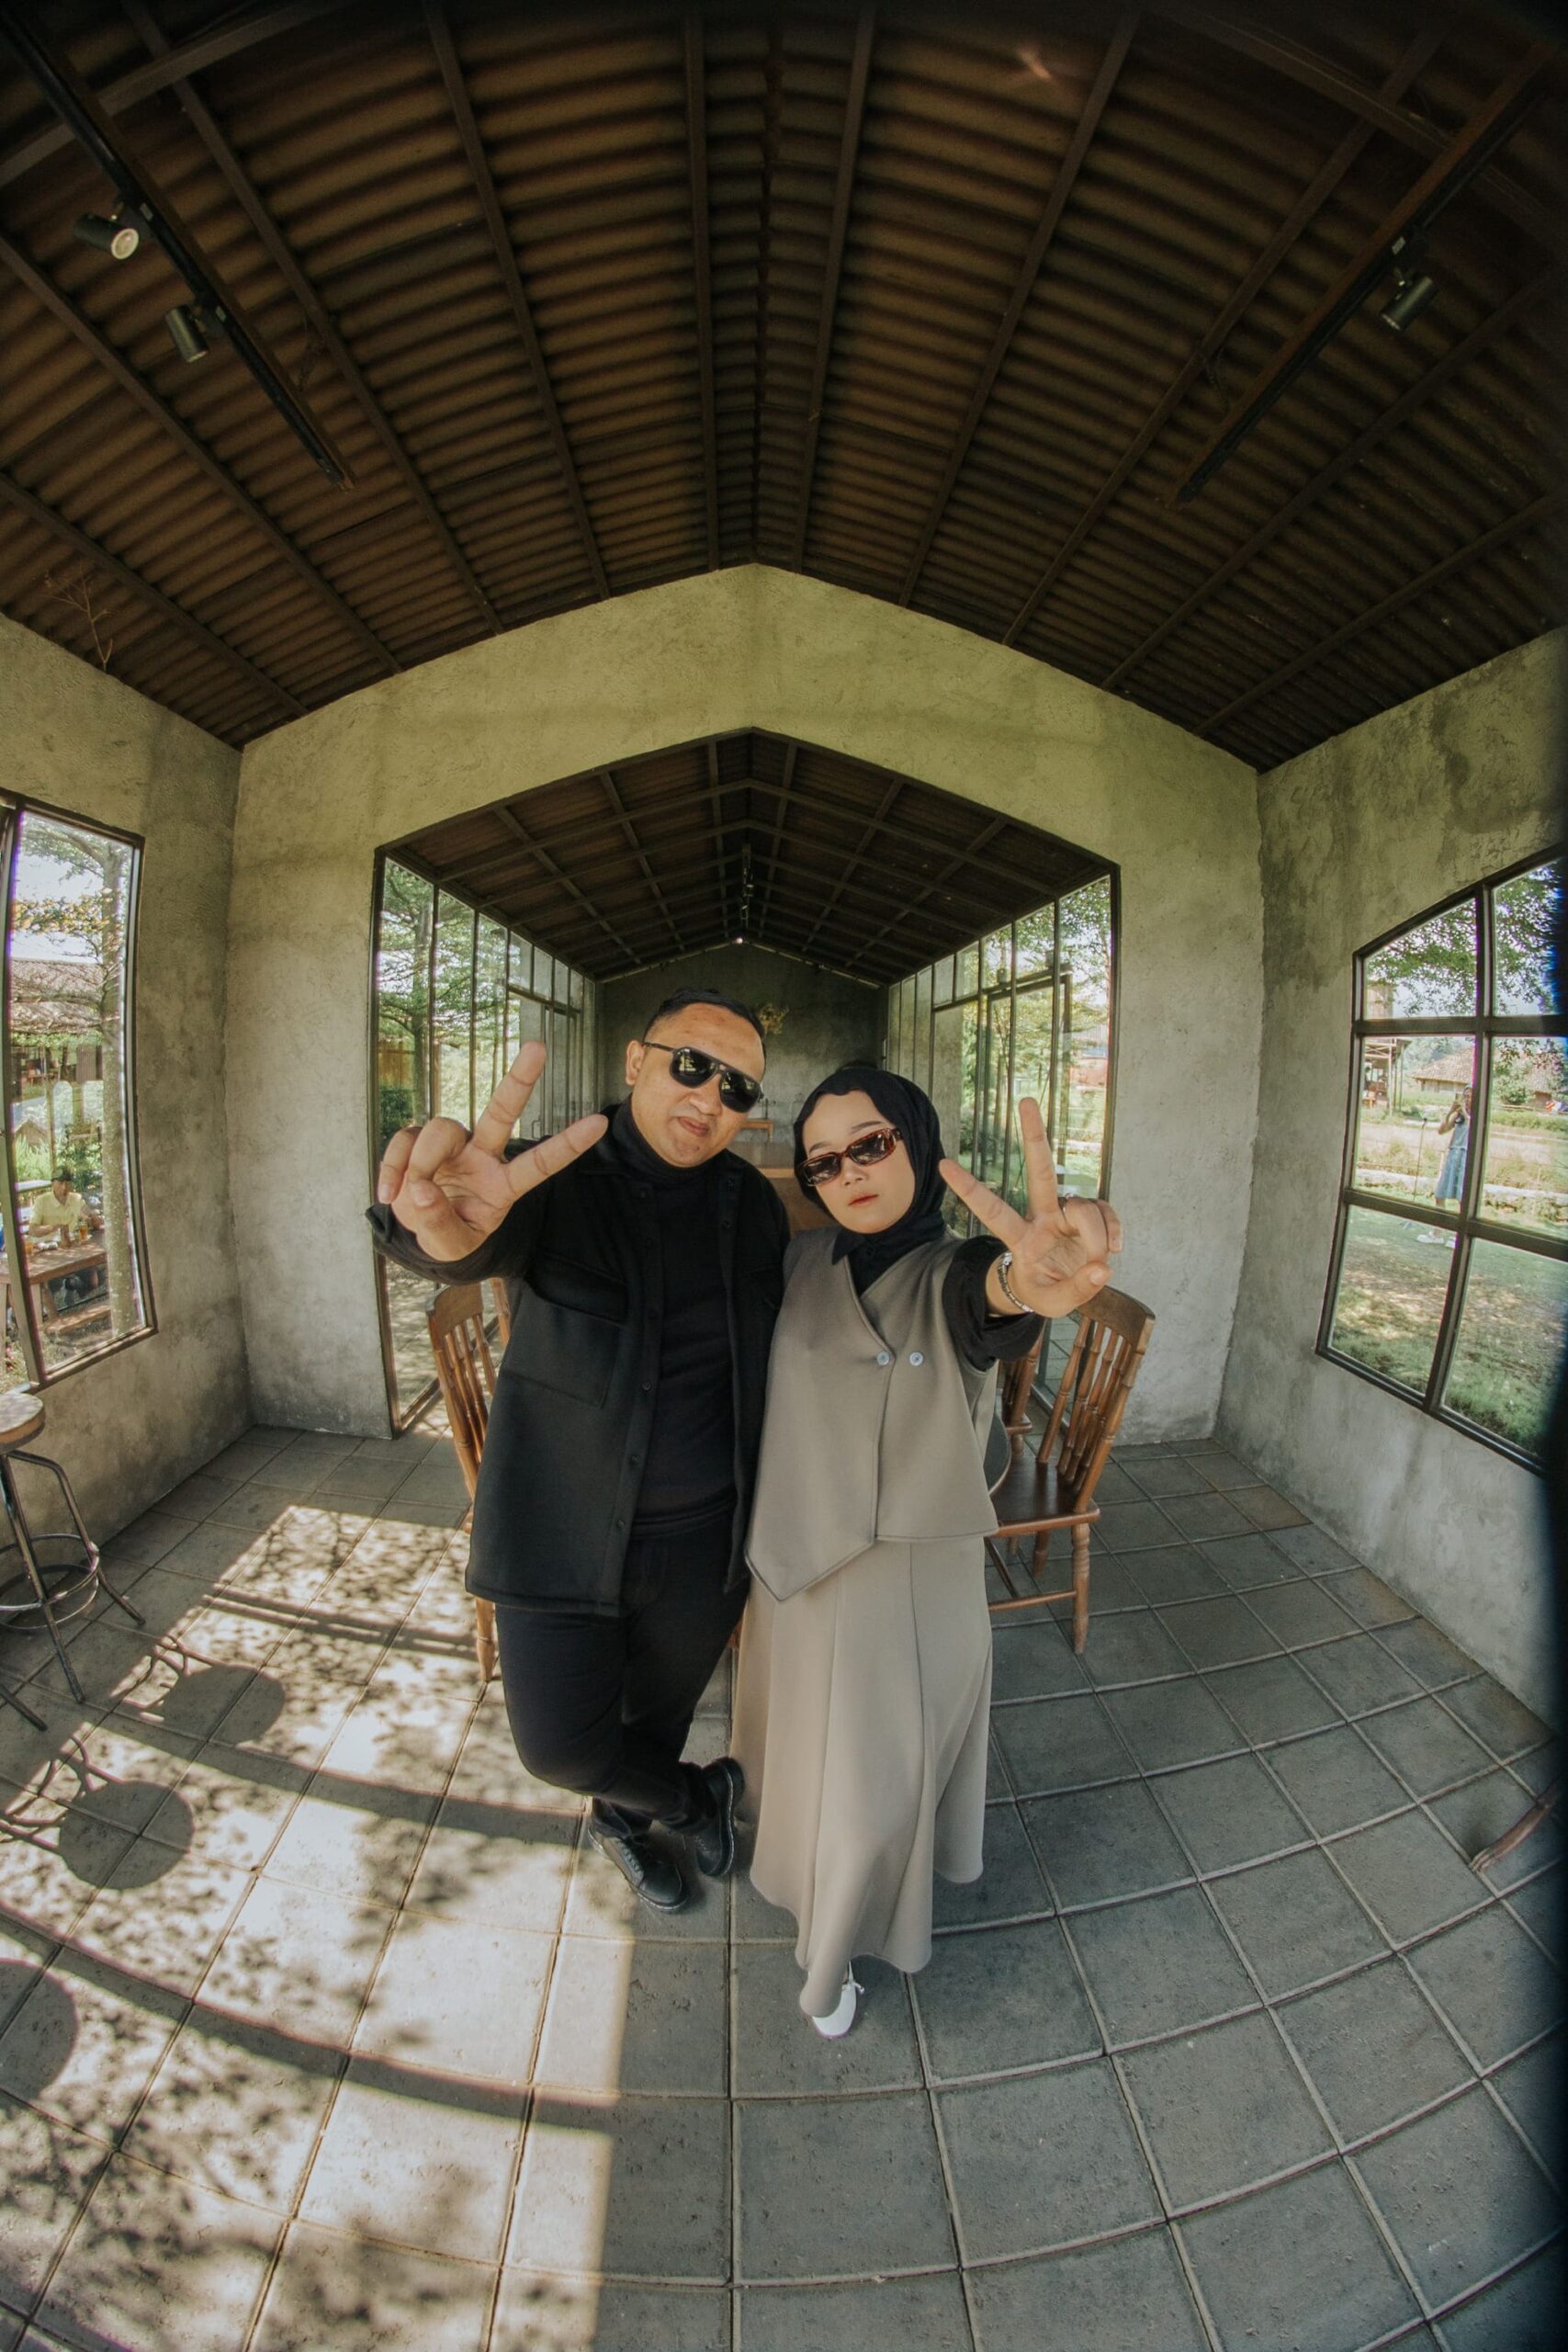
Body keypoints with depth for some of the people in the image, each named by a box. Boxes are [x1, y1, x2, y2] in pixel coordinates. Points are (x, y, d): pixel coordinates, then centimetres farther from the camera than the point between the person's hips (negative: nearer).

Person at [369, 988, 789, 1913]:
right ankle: (697, 1797, 39)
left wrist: (765, 1527, 7)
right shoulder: (553, 1178, -16)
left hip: (704, 1538, 3)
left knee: (660, 1716, 24)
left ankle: (624, 1823, 59)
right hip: (565, 1533, -3)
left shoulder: (755, 1204, -4)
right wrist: (444, 1229, -64)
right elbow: (480, 1245, -38)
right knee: (559, 1746, 7)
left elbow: (768, 1356, 5)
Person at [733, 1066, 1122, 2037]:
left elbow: (987, 1288, -46)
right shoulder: (800, 1263, -8)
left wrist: (1026, 1278, -68)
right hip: (797, 1560, 3)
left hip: (916, 1576, -3)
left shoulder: (952, 1274, -19)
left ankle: (834, 1950, 47)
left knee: (877, 1780, 16)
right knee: (807, 1751, 27)